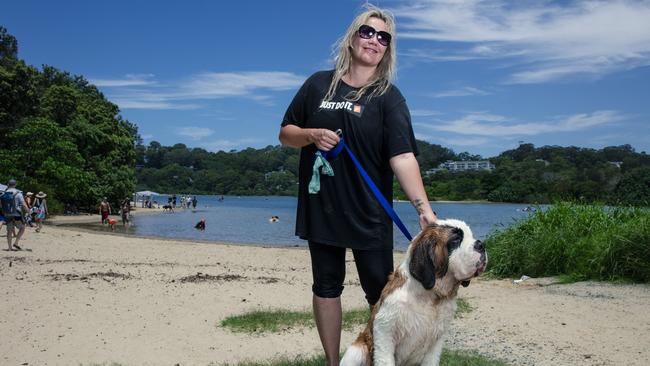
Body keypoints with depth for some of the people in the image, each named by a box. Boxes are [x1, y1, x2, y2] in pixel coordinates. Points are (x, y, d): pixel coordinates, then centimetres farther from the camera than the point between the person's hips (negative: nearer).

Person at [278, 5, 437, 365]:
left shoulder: (389, 97, -4)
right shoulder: (319, 84, 5)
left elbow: (402, 155, -16)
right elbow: (285, 133, 10)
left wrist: (423, 206, -29)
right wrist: (311, 135, -12)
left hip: (369, 211, -2)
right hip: (320, 205, 3)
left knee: (380, 291, 1)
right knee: (326, 286, 10)